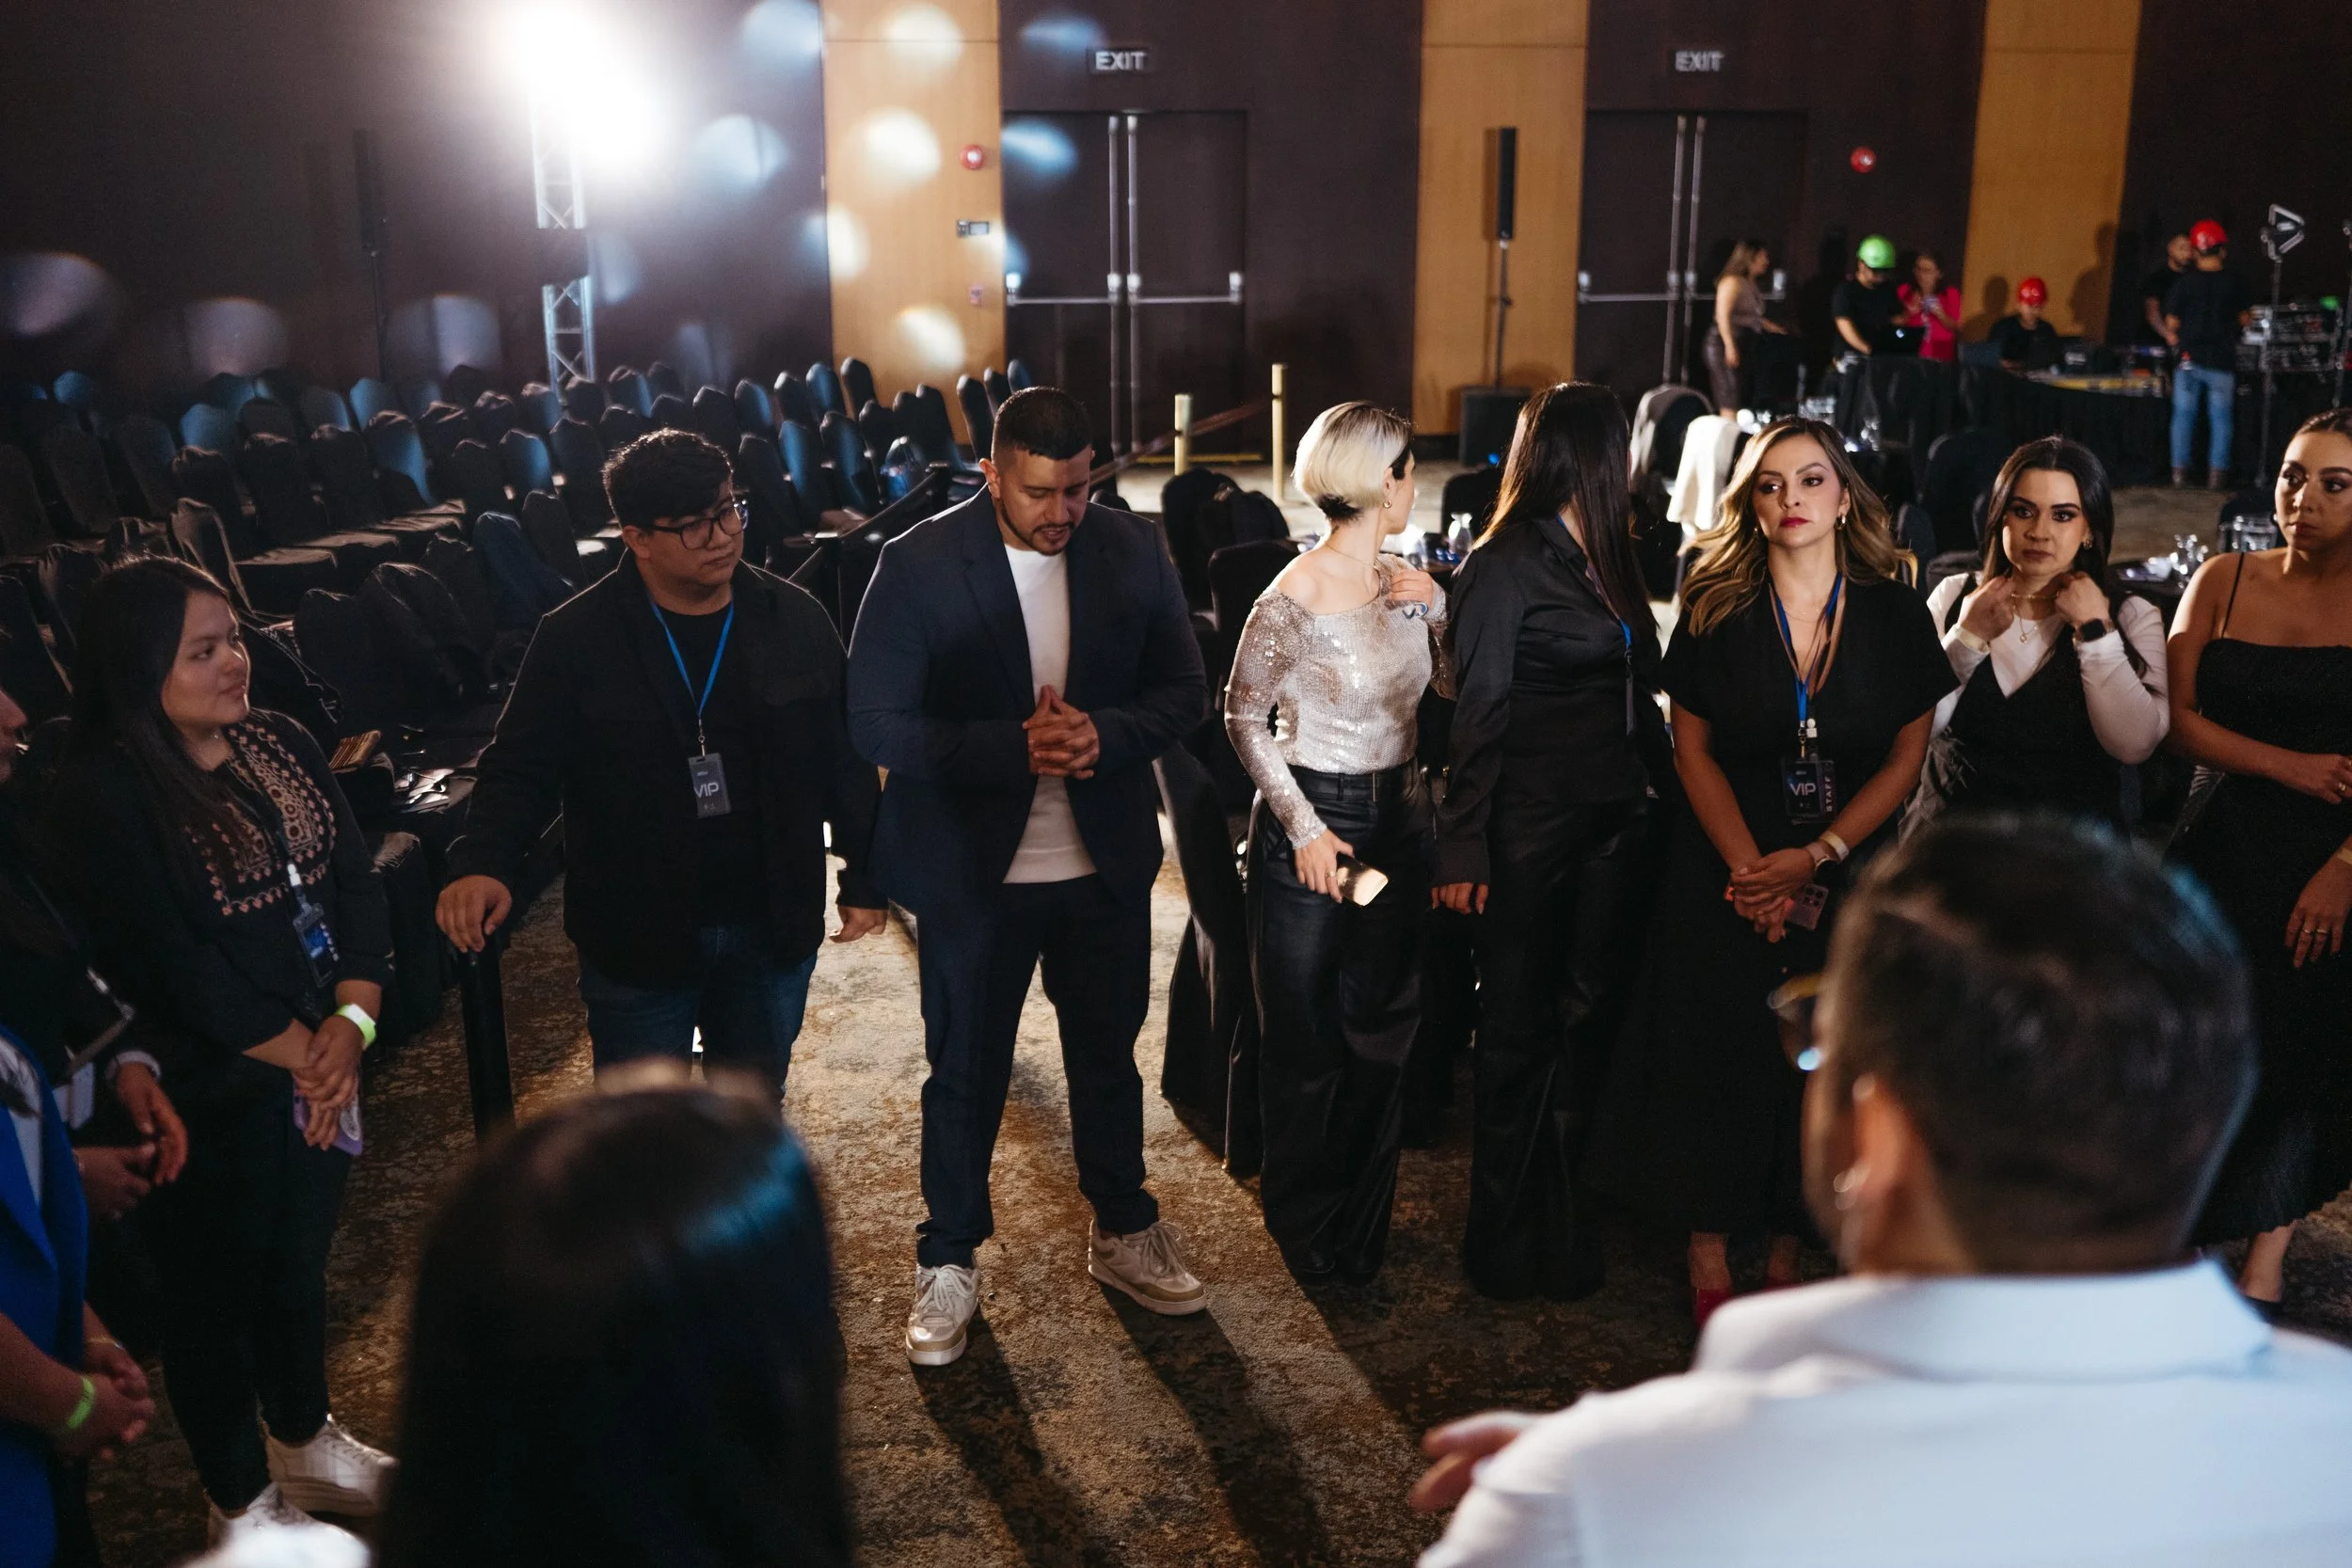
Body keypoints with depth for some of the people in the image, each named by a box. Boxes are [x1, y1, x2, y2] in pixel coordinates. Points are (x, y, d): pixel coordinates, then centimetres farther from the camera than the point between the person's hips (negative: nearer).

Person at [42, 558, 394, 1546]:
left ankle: (306, 1443, 46)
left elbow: (354, 880, 0)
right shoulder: (100, 795, -18)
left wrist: (352, 1021, -13)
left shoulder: (280, 743, 2)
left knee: (300, 1264, 23)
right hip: (207, 1092, -6)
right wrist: (299, 1054, -15)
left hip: (320, 1065, 6)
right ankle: (242, 1502, 32)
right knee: (216, 1294, 12)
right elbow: (167, 963, -21)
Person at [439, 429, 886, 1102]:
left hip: (772, 930, 2)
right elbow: (522, 769, -7)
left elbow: (844, 760, 4)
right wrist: (481, 862, -25)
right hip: (636, 939, -2)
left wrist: (863, 877, 4)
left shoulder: (793, 620, -2)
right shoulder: (577, 638, -10)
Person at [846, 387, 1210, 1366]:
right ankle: (948, 1263, 32)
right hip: (973, 870, -3)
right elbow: (877, 724, -15)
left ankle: (1123, 1231, 41)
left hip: (1107, 862, 3)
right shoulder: (918, 564, -13)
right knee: (964, 1075, 11)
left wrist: (1104, 733, -20)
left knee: (1108, 1057, 19)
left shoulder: (1132, 551, -4)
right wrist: (1014, 747, -25)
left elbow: (1184, 691, 0)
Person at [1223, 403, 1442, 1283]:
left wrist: (1438, 608, -4)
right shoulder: (1294, 599, -17)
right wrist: (1304, 827, -14)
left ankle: (1361, 1220, 34)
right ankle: (1304, 1220, 31)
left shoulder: (1407, 585, 3)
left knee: (1383, 1028, 14)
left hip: (1396, 819, 6)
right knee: (1305, 1041, 9)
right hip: (1312, 822, -6)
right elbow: (1245, 718, -10)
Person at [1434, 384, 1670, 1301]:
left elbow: (1636, 690, 14)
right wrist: (1463, 848, -14)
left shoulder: (1606, 558, 12)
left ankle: (1565, 1225, 24)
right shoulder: (1505, 567, -9)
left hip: (1613, 823, 7)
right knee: (1518, 1029, 4)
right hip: (1531, 829, -7)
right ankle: (1507, 1243, 19)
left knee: (1588, 1019, 11)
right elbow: (1478, 715, -11)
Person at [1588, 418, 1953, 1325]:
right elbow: (1693, 750, -2)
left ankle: (1786, 1255, 23)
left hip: (1848, 877, 1)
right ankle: (1707, 1259, 18)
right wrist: (1750, 868, -11)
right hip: (1727, 870, -1)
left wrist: (1816, 858, -12)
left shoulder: (1895, 614, -3)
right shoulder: (1715, 611, -5)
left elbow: (1905, 757, -1)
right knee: (1715, 1060, 3)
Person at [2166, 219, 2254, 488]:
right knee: (2221, 418, 6)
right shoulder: (2234, 282, -3)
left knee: (2184, 415, 6)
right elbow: (2245, 318, 6)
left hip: (2189, 357, 0)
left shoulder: (2185, 281, -5)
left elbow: (2172, 322, -4)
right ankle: (2217, 474, 4)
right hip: (2222, 359, 0)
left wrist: (2172, 336, 15)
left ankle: (2179, 472, 4)